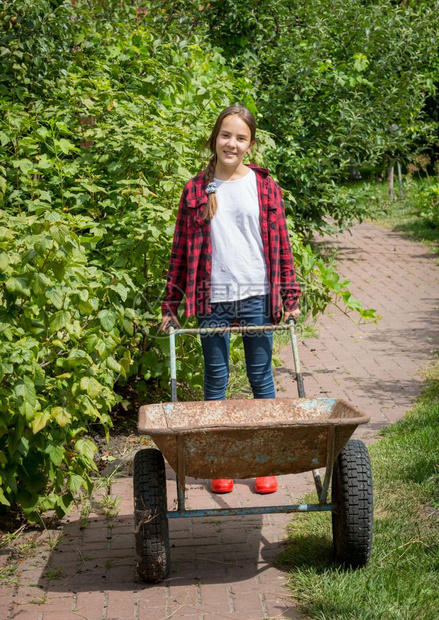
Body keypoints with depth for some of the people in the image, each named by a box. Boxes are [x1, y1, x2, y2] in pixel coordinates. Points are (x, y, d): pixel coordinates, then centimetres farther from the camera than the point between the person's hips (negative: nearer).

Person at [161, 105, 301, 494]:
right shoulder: (197, 190, 5)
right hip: (213, 300, 0)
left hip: (257, 297, 0)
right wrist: (170, 306, 6)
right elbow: (181, 250, 7)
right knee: (216, 379, 7)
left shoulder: (264, 186, 5)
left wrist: (290, 297, 2)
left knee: (261, 378, 7)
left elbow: (281, 244, 6)